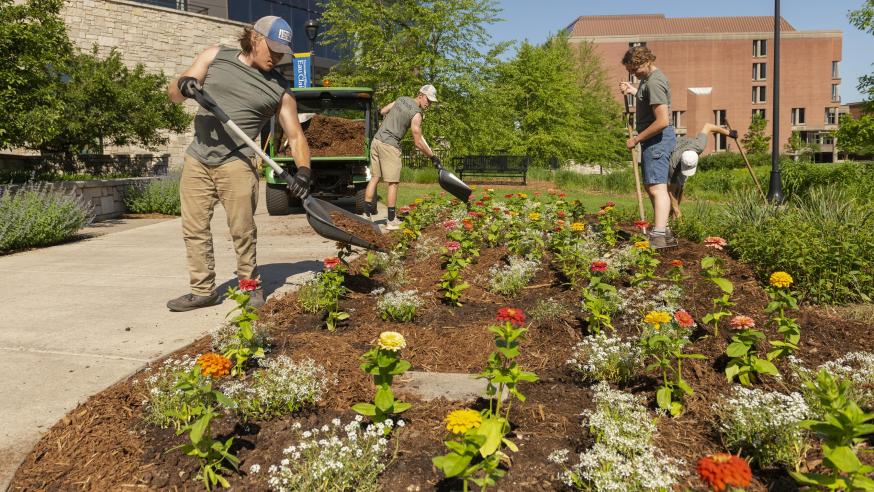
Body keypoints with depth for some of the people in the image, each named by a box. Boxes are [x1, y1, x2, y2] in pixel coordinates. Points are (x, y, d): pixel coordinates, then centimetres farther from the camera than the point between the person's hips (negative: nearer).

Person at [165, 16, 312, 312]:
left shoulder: (279, 90, 1)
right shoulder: (215, 57, 6)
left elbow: (295, 136, 0)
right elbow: (174, 94, 5)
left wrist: (303, 170, -18)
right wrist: (183, 86, -20)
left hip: (237, 163, -3)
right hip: (196, 159, 3)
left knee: (242, 230, -5)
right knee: (194, 228, 4)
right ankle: (203, 290, 14)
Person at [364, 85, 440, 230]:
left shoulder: (401, 99, 11)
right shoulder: (416, 114, -10)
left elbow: (382, 111, 24)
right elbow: (418, 143, -10)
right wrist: (432, 156, 1)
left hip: (376, 140, 8)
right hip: (390, 145, -8)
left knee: (374, 178, 10)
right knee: (393, 183, -1)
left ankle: (366, 215, 9)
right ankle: (391, 221, 1)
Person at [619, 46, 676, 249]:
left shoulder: (654, 83, -19)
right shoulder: (649, 78, 14)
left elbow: (663, 121, -25)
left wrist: (637, 139, -18)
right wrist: (633, 91, 17)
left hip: (657, 139, -11)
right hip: (654, 139, 11)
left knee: (657, 187, -16)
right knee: (651, 186, 16)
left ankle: (659, 236, -20)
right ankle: (664, 232, 23)